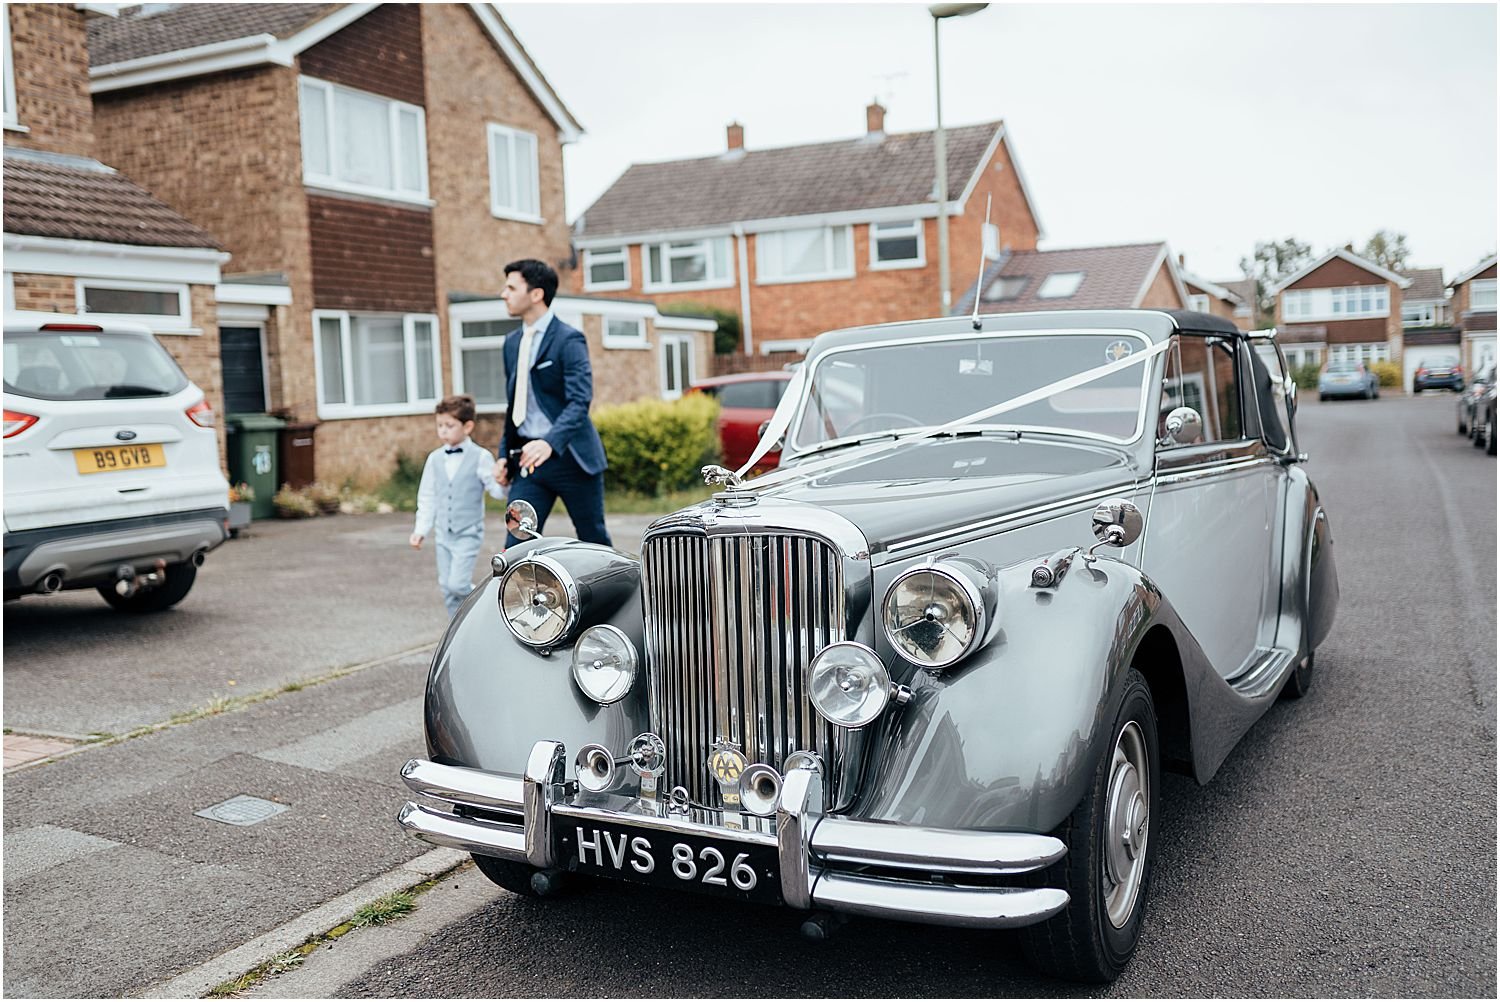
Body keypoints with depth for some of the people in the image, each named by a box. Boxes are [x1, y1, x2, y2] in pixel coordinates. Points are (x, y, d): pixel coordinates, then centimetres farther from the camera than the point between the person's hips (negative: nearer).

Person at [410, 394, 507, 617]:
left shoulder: (480, 457, -9)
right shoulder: (435, 458, 4)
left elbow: (497, 491, -12)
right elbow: (427, 498, 10)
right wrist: (421, 529, 5)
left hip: (468, 533, -5)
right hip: (443, 534, 5)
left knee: (458, 585, -15)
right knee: (446, 587, 9)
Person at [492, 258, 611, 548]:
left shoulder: (569, 339, -9)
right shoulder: (512, 342, 13)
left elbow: (580, 401, -21)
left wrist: (550, 443, -35)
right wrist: (504, 454, 14)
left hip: (568, 456, -6)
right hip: (528, 459, 6)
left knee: (593, 540, 6)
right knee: (517, 543, -3)